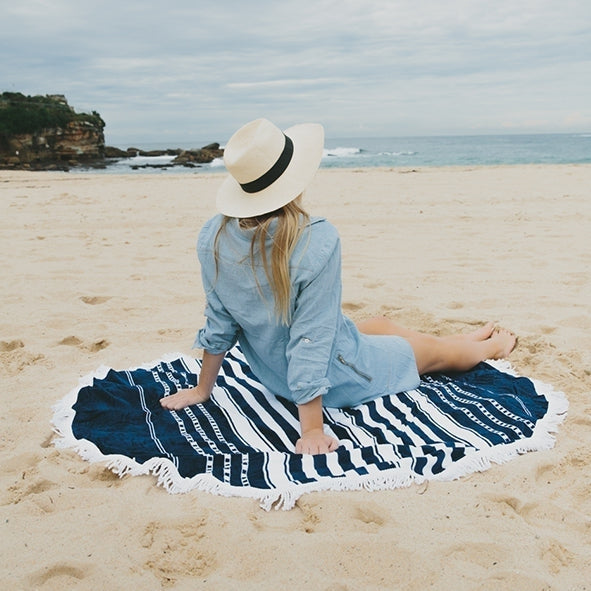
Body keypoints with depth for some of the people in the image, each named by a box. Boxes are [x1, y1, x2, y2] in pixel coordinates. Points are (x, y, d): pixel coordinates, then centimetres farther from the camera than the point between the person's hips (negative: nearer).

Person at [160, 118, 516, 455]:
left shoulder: (213, 237, -17)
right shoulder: (318, 241, -34)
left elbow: (219, 323, -7)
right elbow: (311, 338, -31)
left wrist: (203, 389, 7)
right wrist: (312, 430, -22)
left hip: (270, 373, 7)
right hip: (334, 379, -6)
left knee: (385, 326, 31)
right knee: (437, 350, 23)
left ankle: (473, 339, 59)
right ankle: (490, 347, 58)